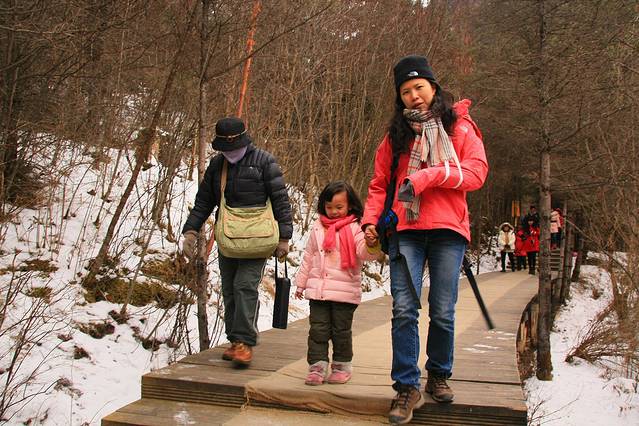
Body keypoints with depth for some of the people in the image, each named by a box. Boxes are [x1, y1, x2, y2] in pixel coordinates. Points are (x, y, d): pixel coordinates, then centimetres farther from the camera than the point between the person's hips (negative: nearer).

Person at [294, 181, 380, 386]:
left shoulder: (355, 228, -2)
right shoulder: (318, 227, 12)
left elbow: (364, 253, -14)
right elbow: (308, 257, 18)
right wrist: (301, 283, 19)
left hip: (344, 291, -3)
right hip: (318, 289, 4)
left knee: (341, 330, 6)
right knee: (318, 329, 3)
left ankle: (342, 366, 20)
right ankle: (317, 366, 10)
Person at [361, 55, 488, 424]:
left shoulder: (459, 126, 8)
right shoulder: (397, 134, 16)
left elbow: (477, 172, -3)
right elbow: (380, 184, 17)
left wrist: (429, 175, -15)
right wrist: (371, 220, 0)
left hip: (448, 230, -1)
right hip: (405, 231, 1)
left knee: (443, 312, 2)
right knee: (404, 310, -7)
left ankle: (439, 375, 25)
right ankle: (407, 388, 1)